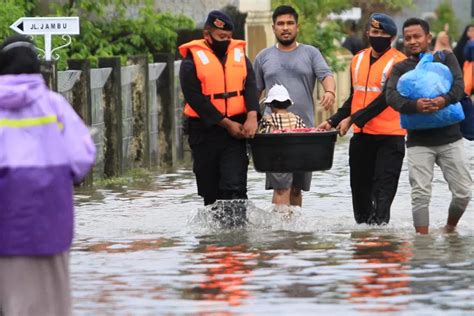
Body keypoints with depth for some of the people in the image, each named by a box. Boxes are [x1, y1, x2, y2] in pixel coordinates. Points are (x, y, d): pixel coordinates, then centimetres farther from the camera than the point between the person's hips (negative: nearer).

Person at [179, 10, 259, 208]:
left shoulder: (239, 55, 11)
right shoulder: (192, 60, -2)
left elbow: (250, 86, 0)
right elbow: (195, 99, -10)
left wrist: (252, 117, -18)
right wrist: (227, 124, -13)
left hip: (235, 132, 1)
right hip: (205, 131, -1)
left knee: (235, 187, -13)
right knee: (210, 191, 7)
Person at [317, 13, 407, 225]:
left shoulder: (399, 62, -8)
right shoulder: (358, 60, 13)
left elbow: (385, 99, -16)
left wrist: (353, 119, -18)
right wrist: (333, 122, 14)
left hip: (389, 136, -6)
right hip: (361, 136, 7)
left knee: (383, 190, -11)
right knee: (360, 188, 10)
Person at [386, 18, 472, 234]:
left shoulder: (446, 58, 8)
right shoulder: (401, 68, 7)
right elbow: (391, 95, -11)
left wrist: (445, 99, -31)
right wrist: (415, 105, -31)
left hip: (450, 137, 1)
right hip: (419, 141, -1)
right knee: (420, 194, -9)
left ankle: (450, 229, 27)